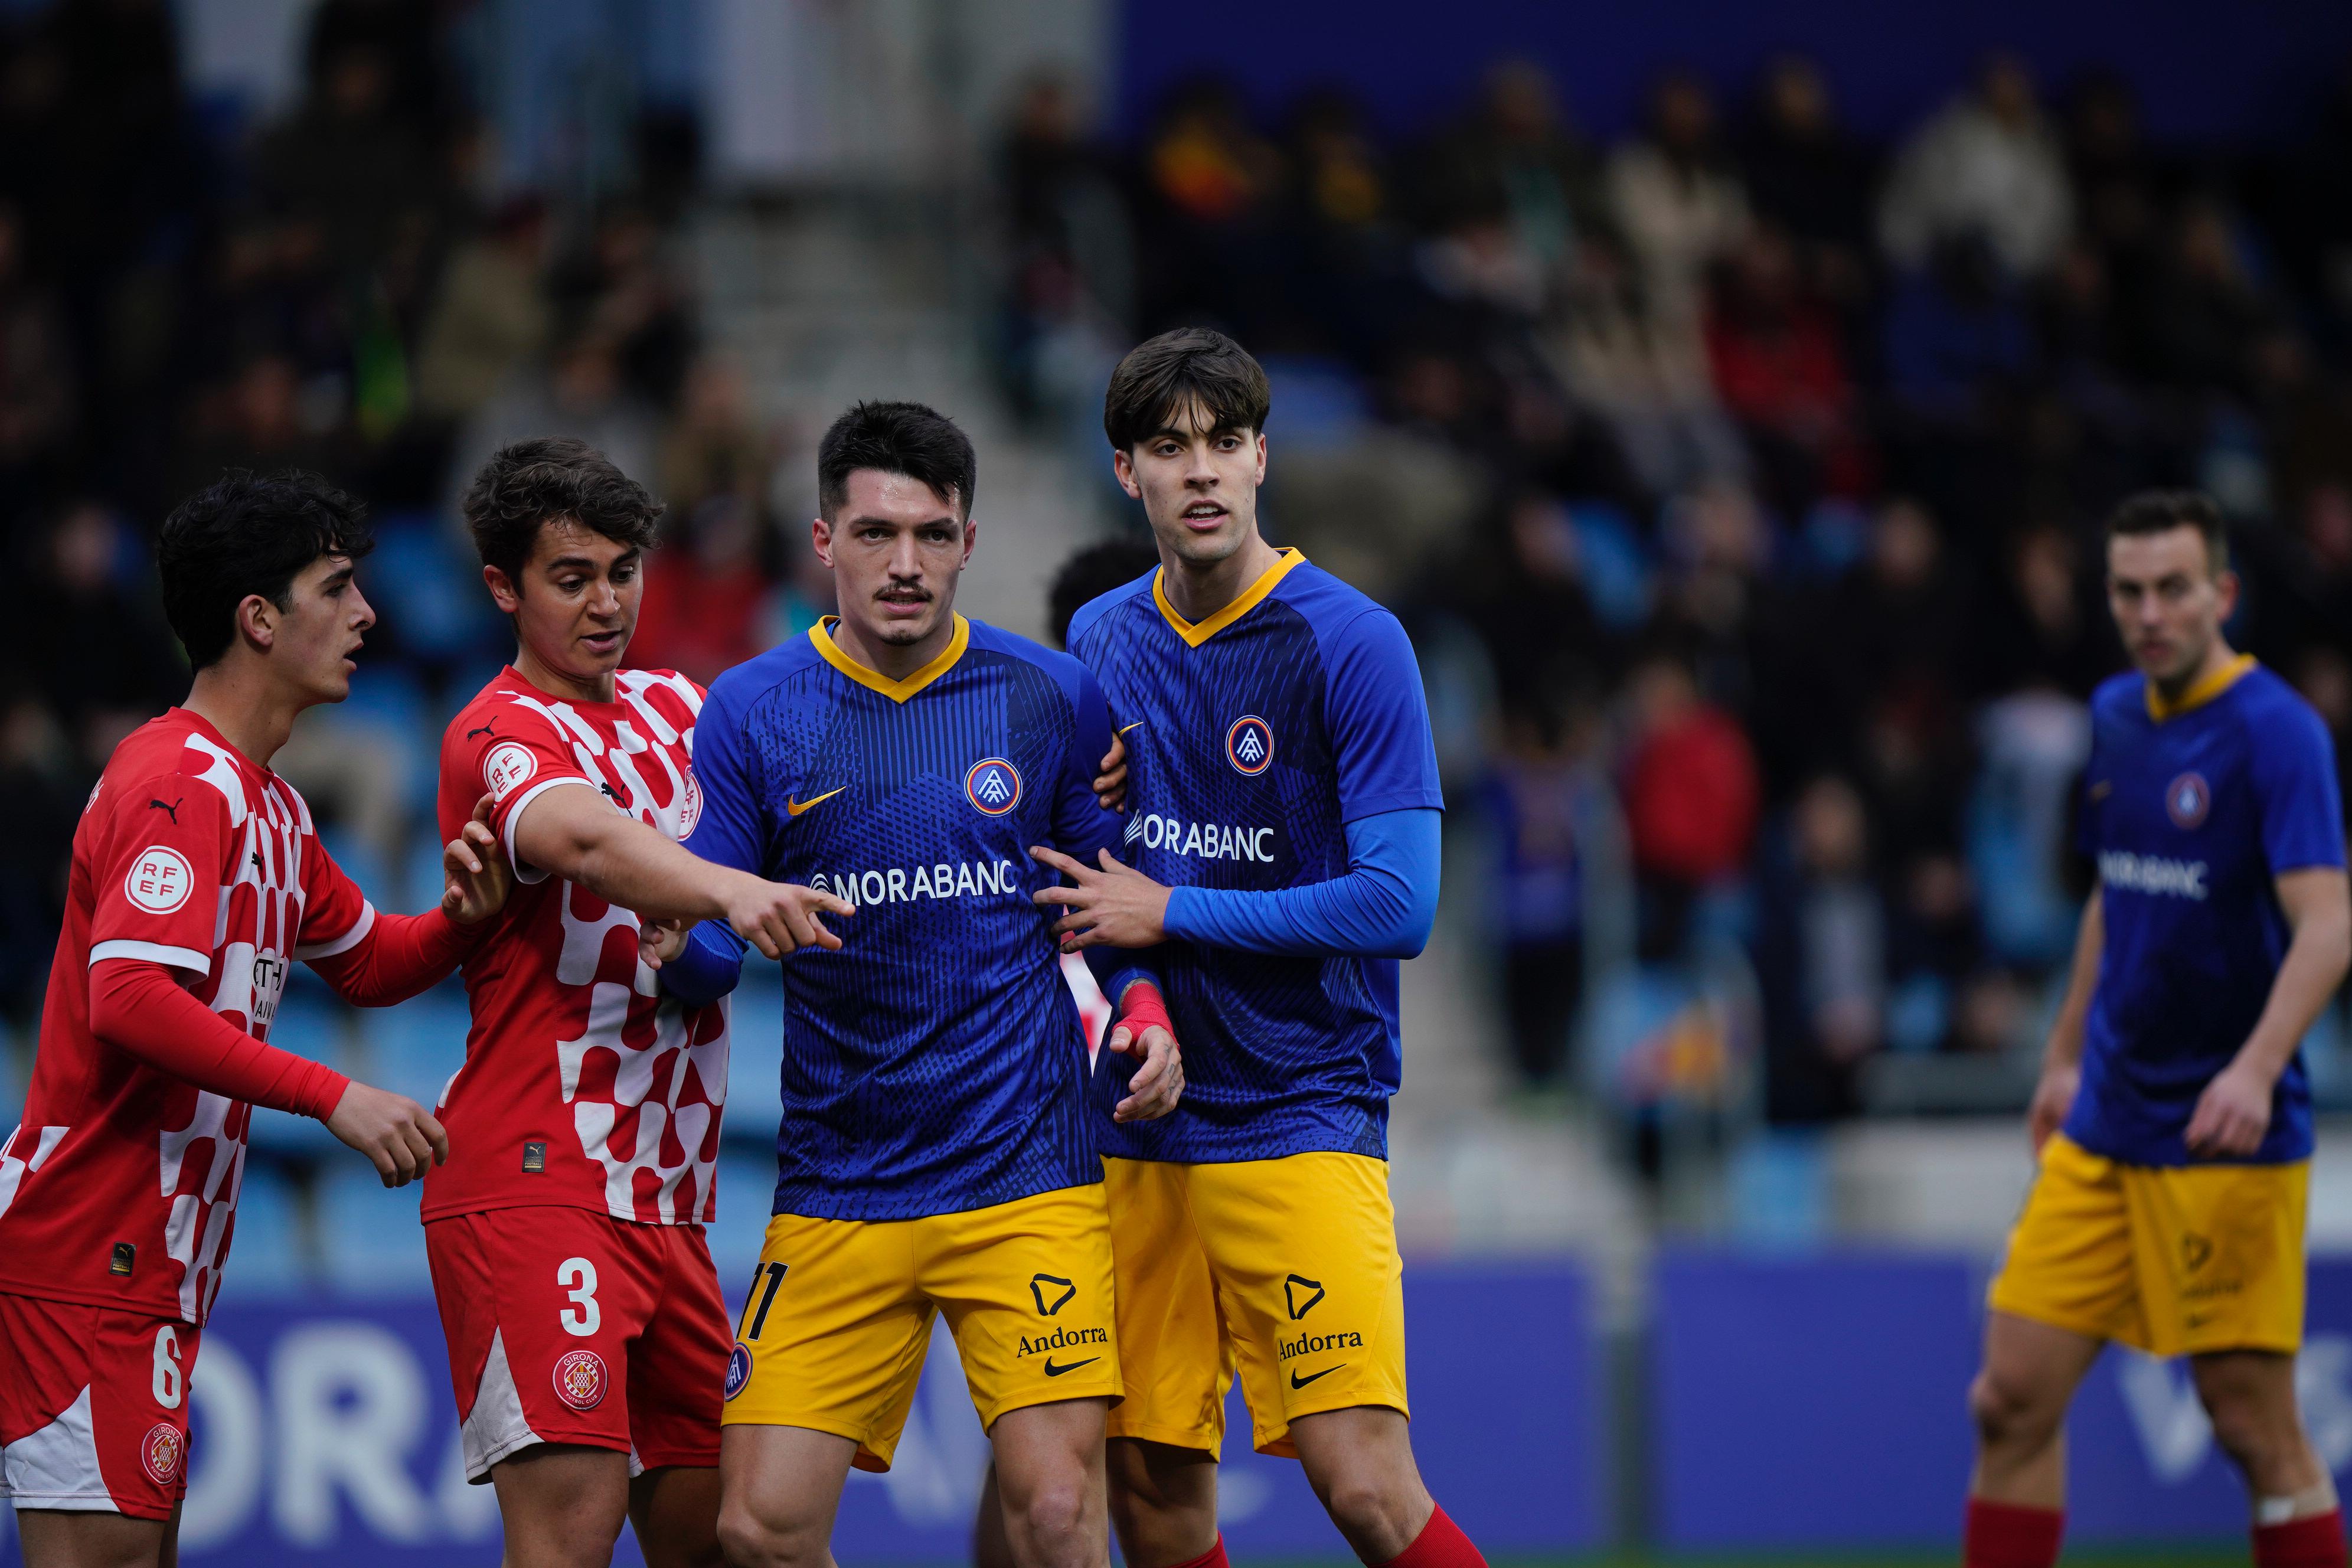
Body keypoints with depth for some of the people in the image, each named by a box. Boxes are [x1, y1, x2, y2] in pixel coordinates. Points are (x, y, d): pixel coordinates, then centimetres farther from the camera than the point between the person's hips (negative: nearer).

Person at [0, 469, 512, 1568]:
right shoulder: (185, 784, -14)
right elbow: (128, 997, -27)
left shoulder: (267, 805, 18)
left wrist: (459, 922, 6)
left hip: (152, 1261, 10)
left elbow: (364, 964, 29)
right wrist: (334, 1098, -28)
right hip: (92, 1258, -10)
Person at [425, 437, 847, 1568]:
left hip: (668, 1201, 8)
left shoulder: (674, 705, 16)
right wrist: (728, 892, -49)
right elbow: (584, 837, -30)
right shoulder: (501, 735, -9)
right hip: (533, 1180, -8)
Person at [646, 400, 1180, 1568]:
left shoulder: (1051, 697, 3)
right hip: (834, 1195, 1)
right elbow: (708, 954, 2)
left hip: (1027, 1174, -1)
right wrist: (673, 941, -20)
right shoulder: (752, 712, 2)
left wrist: (1145, 1015, -5)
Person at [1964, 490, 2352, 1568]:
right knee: (2013, 1399, 1)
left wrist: (2255, 1068, -36)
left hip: (2225, 1143, -7)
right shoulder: (2114, 717, 9)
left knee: (2256, 1428, -3)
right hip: (2102, 1133, 7)